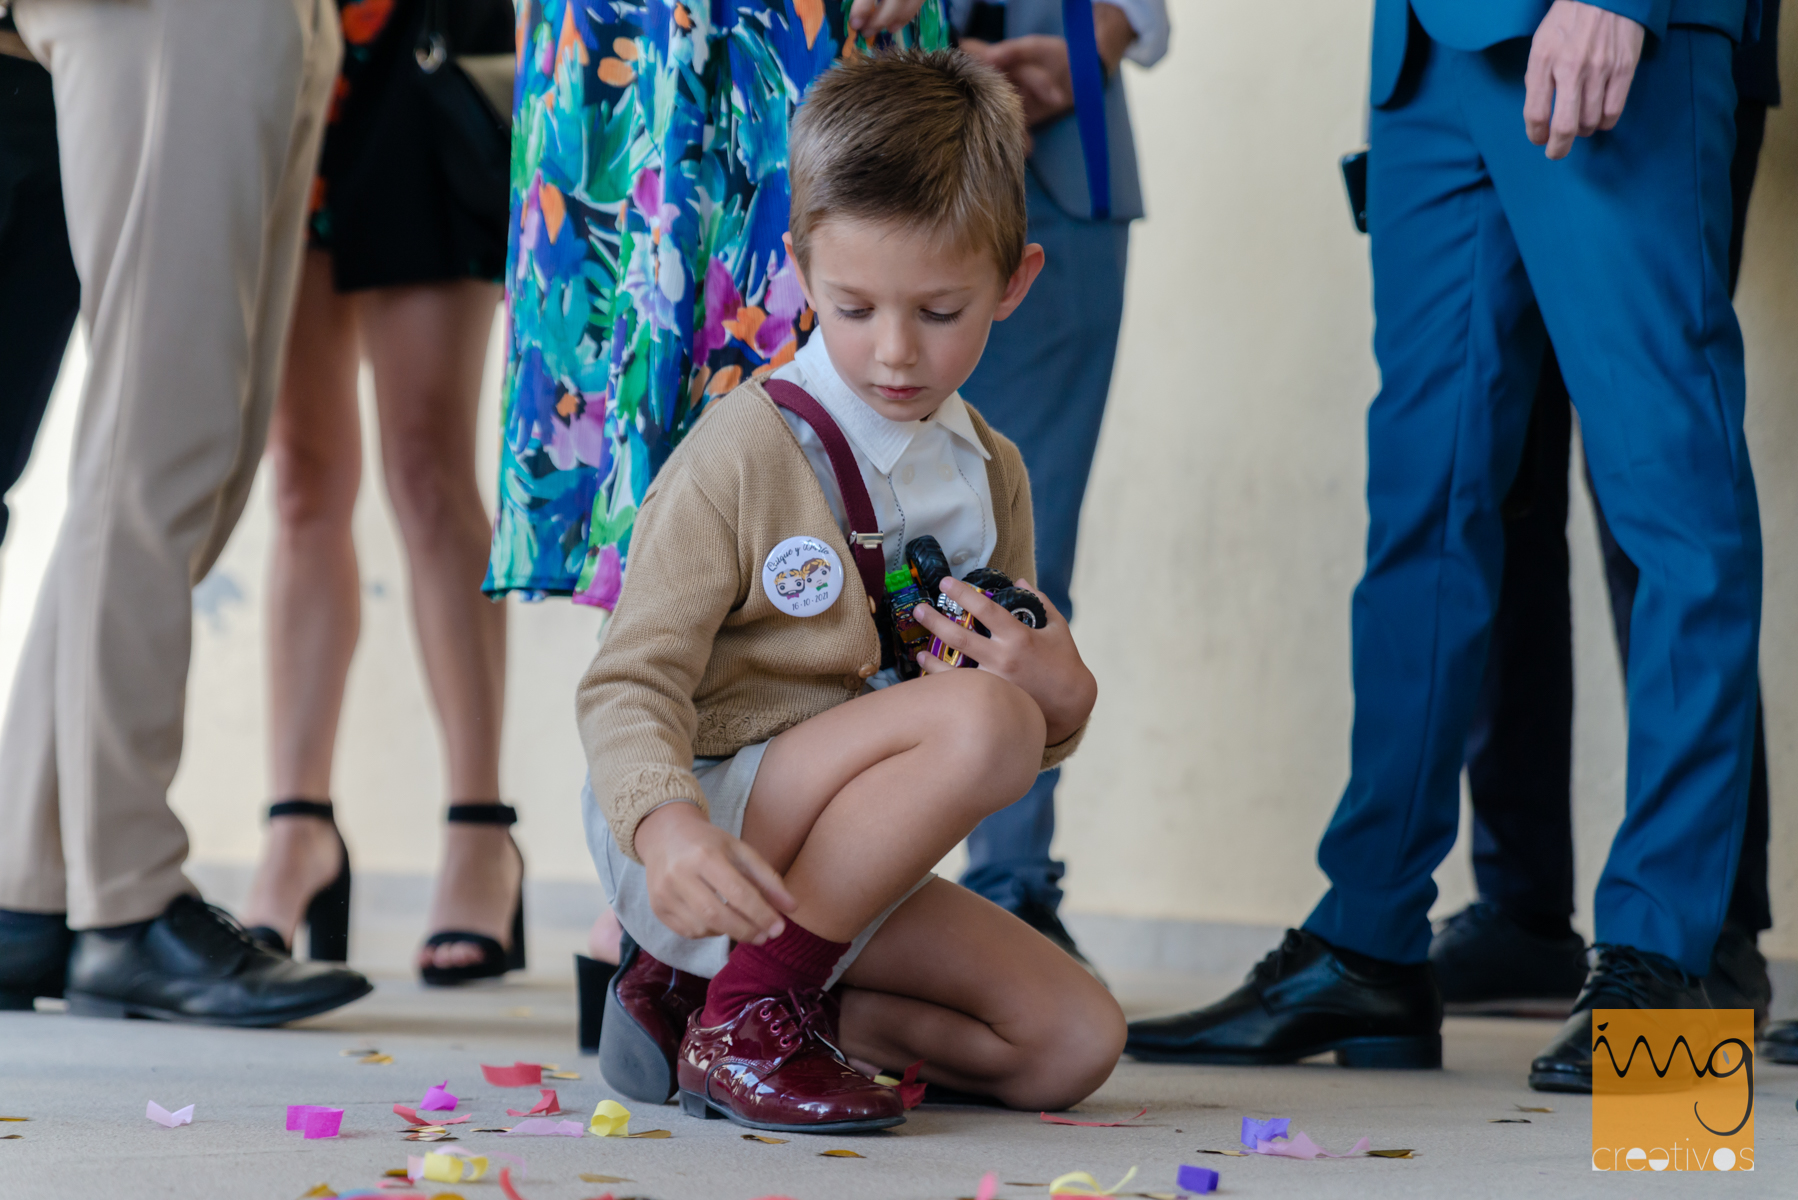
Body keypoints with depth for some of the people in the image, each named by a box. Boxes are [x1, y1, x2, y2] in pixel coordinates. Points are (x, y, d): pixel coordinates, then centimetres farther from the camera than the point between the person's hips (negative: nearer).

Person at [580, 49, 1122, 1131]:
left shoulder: (988, 474, 8)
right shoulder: (746, 451, -14)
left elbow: (1035, 706, 18)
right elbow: (631, 682, -18)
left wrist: (1064, 699, -8)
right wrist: (667, 824, -39)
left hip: (833, 870, 8)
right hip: (706, 826, -8)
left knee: (1077, 1042, -4)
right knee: (984, 713, -29)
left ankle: (693, 993, -2)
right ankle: (747, 1015, -18)